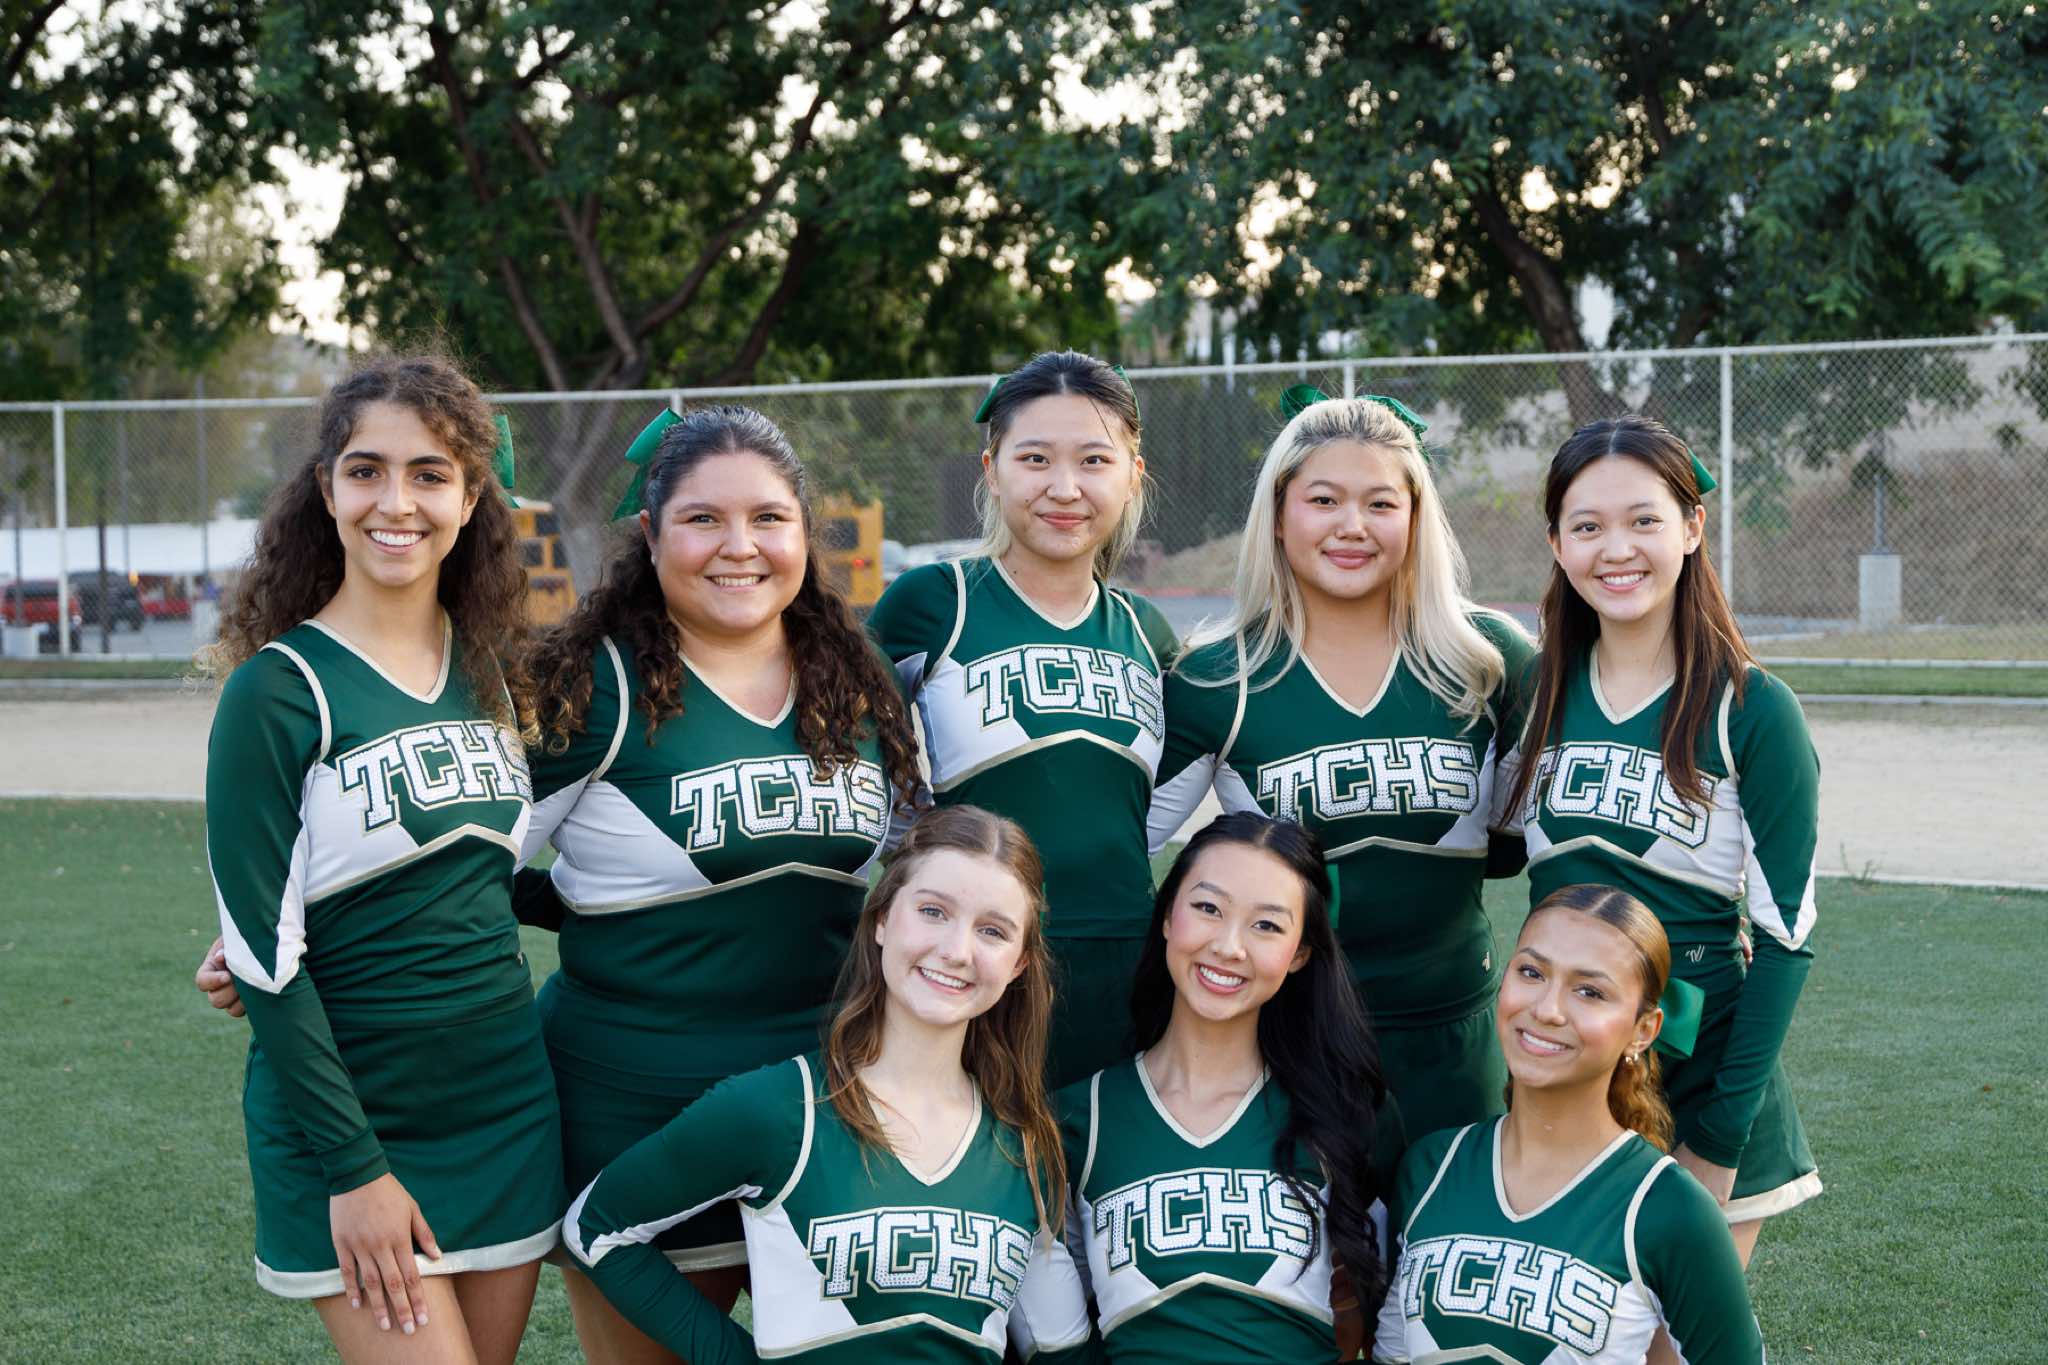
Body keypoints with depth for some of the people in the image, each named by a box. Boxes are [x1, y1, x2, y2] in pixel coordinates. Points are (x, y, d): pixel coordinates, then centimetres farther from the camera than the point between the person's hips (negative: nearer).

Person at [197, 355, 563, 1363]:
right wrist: (351, 1165, -14)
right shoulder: (279, 691, -12)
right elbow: (264, 949, -13)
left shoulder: (490, 671, 6)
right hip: (351, 1118, -5)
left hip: (506, 1104, 6)